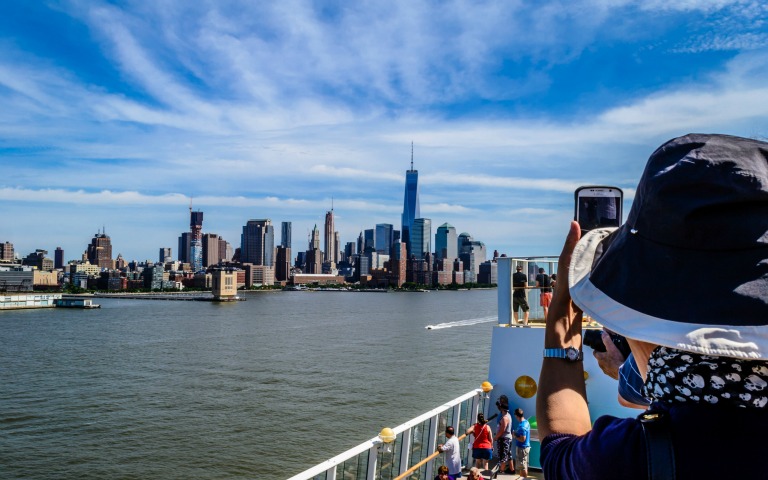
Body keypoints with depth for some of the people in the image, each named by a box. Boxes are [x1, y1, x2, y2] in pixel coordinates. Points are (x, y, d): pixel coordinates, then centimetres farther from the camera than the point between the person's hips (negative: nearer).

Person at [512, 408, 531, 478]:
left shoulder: (521, 426, -25)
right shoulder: (526, 422, 4)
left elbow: (522, 439, -26)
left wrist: (515, 436, -12)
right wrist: (517, 433, 9)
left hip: (521, 448, -9)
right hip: (527, 446, 9)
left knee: (522, 467, 2)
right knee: (525, 465, 19)